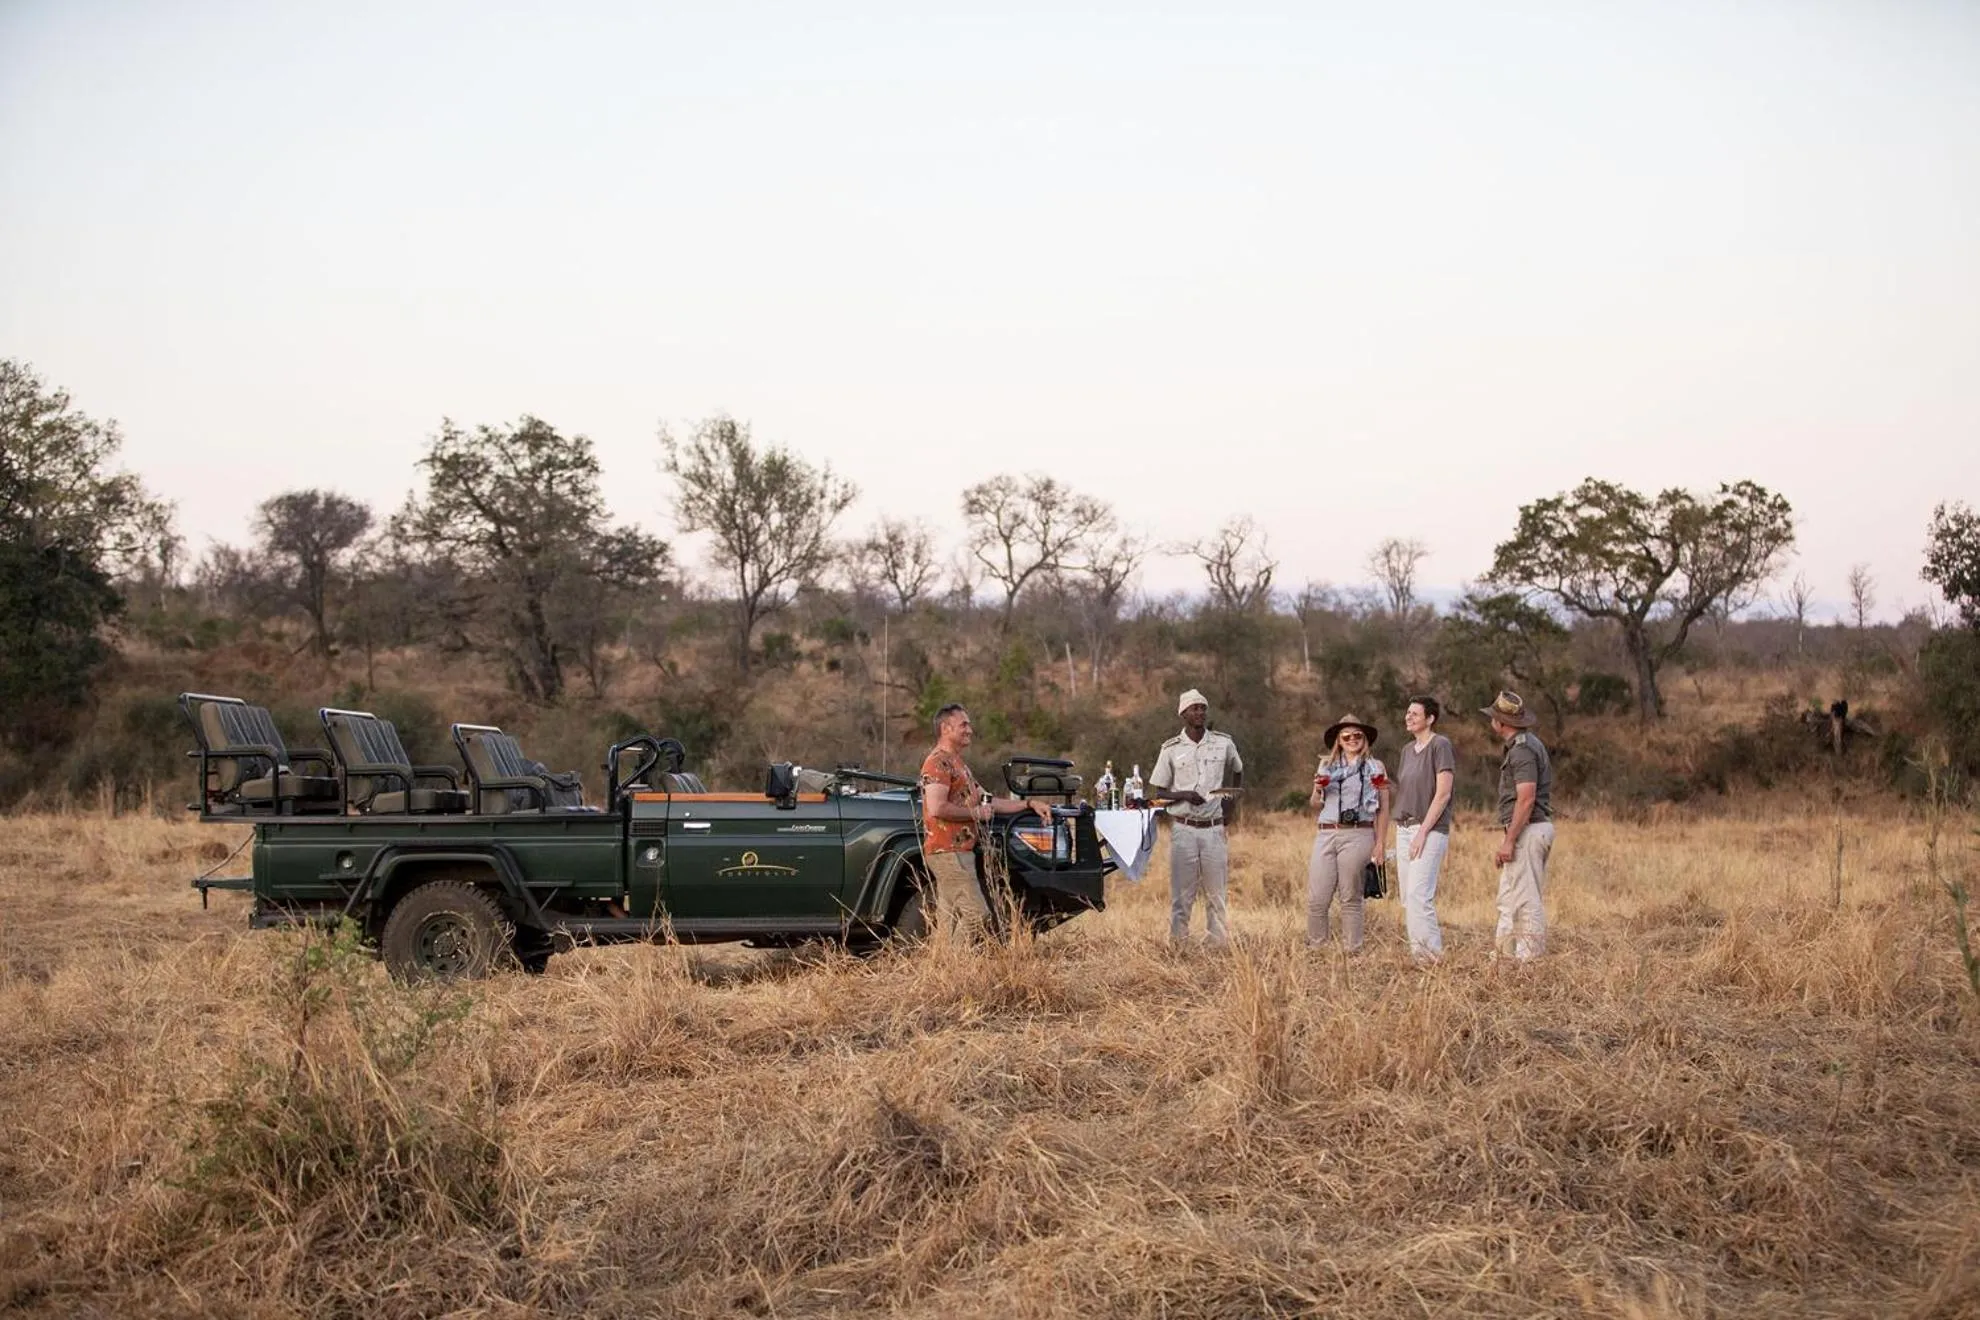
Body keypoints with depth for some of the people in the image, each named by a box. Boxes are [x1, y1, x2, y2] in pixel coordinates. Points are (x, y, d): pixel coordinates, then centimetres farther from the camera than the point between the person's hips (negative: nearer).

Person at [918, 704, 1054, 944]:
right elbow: (936, 808, -23)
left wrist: (1029, 803, 19)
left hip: (959, 851, 10)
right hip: (948, 852, -10)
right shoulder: (938, 762, -10)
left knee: (948, 920, 8)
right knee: (977, 914, -14)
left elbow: (986, 801, 26)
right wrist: (975, 813, -12)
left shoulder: (958, 763, 23)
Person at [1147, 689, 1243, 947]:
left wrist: (1229, 800, 12)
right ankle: (1178, 946, 4)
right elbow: (1155, 794, 2)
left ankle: (1220, 946, 8)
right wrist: (1184, 795, -15)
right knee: (1181, 894, 0)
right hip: (1183, 830, -1)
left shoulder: (1224, 744, 5)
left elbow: (1237, 771, 26)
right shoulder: (1171, 749, 1)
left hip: (1214, 829, 2)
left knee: (1218, 895, 4)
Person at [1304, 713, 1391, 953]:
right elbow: (1315, 806, 21)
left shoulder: (1376, 768, 7)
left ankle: (1352, 952, 6)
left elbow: (1383, 810, 4)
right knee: (1316, 899, -2)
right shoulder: (1327, 767, 16)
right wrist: (1317, 791, -1)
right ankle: (1314, 949, 9)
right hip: (1326, 835, 3)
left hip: (1357, 836, -3)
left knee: (1350, 898, -1)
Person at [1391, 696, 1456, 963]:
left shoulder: (1440, 746, -7)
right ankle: (1417, 953, 11)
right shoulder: (1408, 750, 16)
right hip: (1404, 828, 8)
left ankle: (1432, 954, -11)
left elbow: (1443, 794, -13)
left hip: (1430, 830, -8)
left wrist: (1423, 831, -17)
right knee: (1407, 898, 6)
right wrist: (1400, 830, 9)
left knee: (1419, 896, -16)